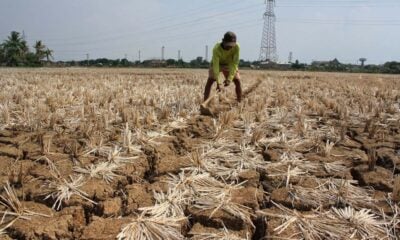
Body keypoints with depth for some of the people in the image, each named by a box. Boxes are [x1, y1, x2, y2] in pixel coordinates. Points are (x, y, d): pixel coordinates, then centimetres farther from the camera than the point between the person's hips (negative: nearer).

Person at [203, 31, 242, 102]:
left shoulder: (236, 47, -33)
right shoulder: (216, 48, -37)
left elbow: (235, 63, -32)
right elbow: (216, 65, -40)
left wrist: (229, 79, -40)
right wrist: (218, 82, -45)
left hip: (230, 64, 1)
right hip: (217, 63, -1)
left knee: (237, 81, -11)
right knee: (210, 81, -17)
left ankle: (240, 102, 1)